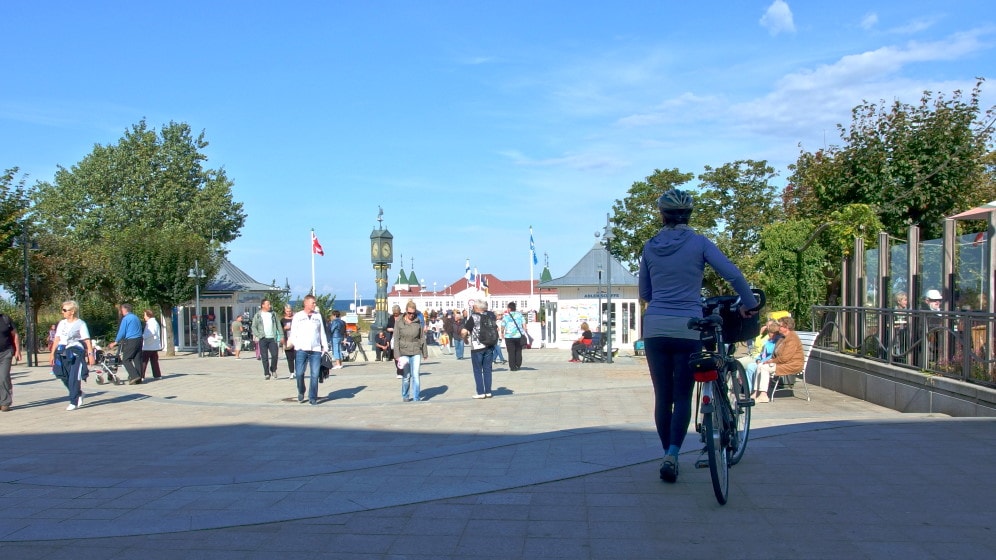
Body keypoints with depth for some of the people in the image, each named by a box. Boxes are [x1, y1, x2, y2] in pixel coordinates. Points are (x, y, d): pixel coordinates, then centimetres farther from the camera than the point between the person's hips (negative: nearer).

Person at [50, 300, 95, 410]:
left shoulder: (80, 324, -2)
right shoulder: (62, 323, 15)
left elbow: (87, 340, -7)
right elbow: (57, 339, 16)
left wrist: (90, 354, -14)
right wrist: (52, 354, 10)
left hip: (76, 353, -6)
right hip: (62, 353, 6)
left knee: (74, 379, -7)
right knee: (64, 377, 6)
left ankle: (74, 402, -1)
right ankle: (78, 394, 26)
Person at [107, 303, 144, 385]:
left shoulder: (125, 319, -7)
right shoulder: (136, 318, 16)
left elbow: (122, 332, -8)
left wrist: (115, 342, 3)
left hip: (130, 341, -7)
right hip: (139, 340, 7)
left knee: (126, 359, -1)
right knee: (137, 359, 8)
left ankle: (134, 376, -13)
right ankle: (139, 378, 7)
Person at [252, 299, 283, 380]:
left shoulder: (273, 314, 11)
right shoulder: (258, 315, 5)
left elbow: (278, 325, 11)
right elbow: (254, 327, 4)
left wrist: (281, 335, 4)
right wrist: (258, 335, -11)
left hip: (272, 338, 1)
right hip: (263, 339, -1)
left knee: (275, 355, -7)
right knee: (264, 357, -1)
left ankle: (273, 369, 16)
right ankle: (266, 373, 6)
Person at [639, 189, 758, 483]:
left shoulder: (650, 247, 7)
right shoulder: (699, 243, 0)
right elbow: (734, 274, -8)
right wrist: (749, 304, 5)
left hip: (655, 327, 2)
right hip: (688, 328, -2)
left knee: (662, 395, 11)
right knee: (683, 396, 6)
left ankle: (667, 455, 18)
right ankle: (672, 456, -9)